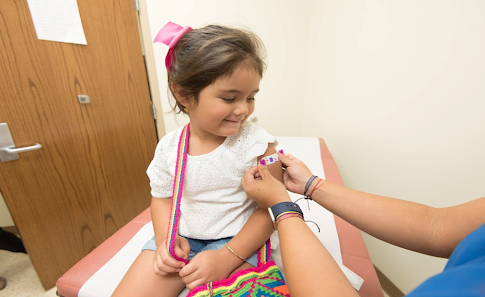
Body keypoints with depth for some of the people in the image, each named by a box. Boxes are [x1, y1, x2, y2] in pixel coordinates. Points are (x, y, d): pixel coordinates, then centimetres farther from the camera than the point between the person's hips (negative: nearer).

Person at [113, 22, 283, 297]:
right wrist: (166, 239, -8)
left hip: (237, 242, -2)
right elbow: (162, 197, 8)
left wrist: (227, 257, -19)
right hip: (181, 239, 4)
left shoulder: (258, 144, -17)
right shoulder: (169, 147, -7)